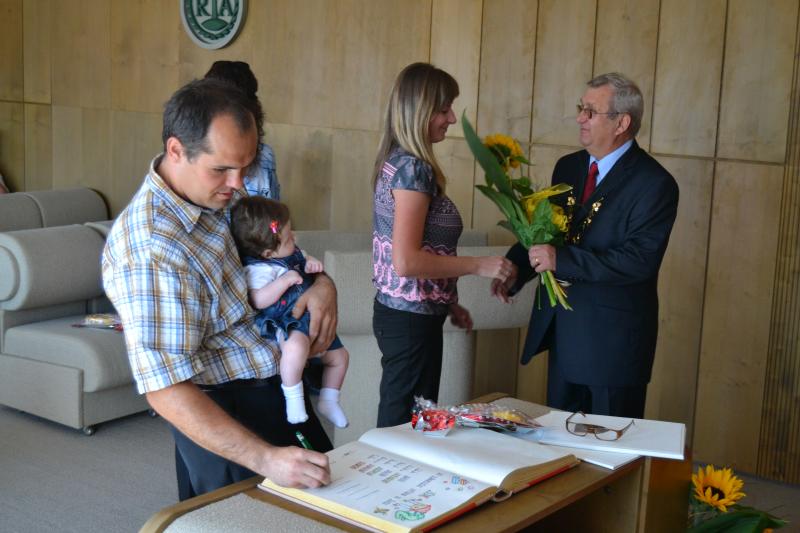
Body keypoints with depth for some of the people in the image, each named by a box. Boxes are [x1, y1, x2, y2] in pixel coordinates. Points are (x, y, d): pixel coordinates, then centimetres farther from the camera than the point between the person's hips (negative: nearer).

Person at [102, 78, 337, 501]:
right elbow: (166, 391, -31)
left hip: (276, 388, 9)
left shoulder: (213, 193, -2)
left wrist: (320, 283, -6)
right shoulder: (150, 250, -29)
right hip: (226, 416, -9)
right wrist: (266, 458, -39)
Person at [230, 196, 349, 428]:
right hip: (286, 324, -10)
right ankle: (293, 397, -24)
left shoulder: (291, 252, 9)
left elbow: (304, 258, 29)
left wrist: (313, 262, 5)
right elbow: (258, 300, -30)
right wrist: (285, 280, -32)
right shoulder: (259, 269, -18)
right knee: (296, 345, -43)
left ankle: (328, 402, 38)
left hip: (312, 318, 10)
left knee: (339, 355, 19)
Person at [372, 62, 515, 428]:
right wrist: (478, 266, -16)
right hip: (411, 319, -9)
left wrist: (448, 303, 18)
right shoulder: (414, 168, -17)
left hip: (398, 312, 9)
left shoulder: (397, 161, 10)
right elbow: (406, 261, -23)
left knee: (399, 423, 16)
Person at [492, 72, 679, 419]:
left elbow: (640, 260, -23)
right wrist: (515, 271, -4)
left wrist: (562, 260, -27)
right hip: (561, 327, 7)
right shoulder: (568, 167, 9)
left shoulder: (655, 184, -14)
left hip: (613, 338, -6)